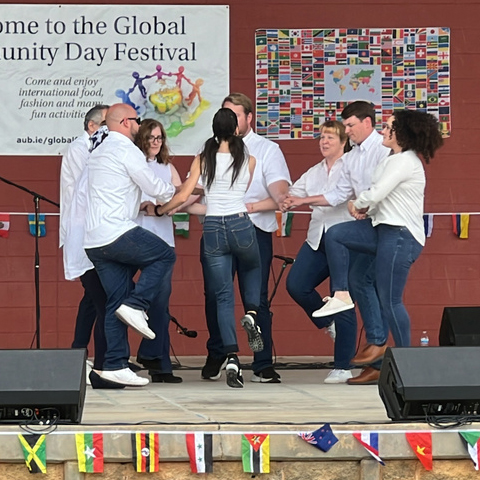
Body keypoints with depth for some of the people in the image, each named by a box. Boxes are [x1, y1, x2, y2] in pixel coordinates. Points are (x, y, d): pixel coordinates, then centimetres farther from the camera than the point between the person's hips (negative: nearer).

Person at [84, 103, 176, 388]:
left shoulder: (99, 152, 21)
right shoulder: (127, 150, -7)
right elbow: (156, 189, -3)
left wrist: (142, 206, 36)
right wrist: (179, 192, 16)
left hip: (94, 241, 9)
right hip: (118, 234, -9)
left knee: (117, 300, 7)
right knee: (165, 256, 9)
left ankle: (115, 365, 3)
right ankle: (136, 306, -5)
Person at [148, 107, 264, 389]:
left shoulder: (203, 159, 3)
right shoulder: (248, 160, 4)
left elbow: (182, 197, -1)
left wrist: (161, 210, 18)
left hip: (213, 228, 0)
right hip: (241, 225, 0)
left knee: (223, 297, 5)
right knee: (252, 268, 32)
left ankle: (232, 358, -8)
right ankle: (251, 315, 4)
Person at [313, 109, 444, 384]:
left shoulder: (405, 161, -15)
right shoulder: (401, 160, 18)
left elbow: (376, 194, -20)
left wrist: (357, 204, 0)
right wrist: (365, 210, 3)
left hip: (401, 236, -10)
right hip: (386, 229, 10)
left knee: (391, 300, -6)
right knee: (336, 235, 1)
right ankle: (341, 296, 0)